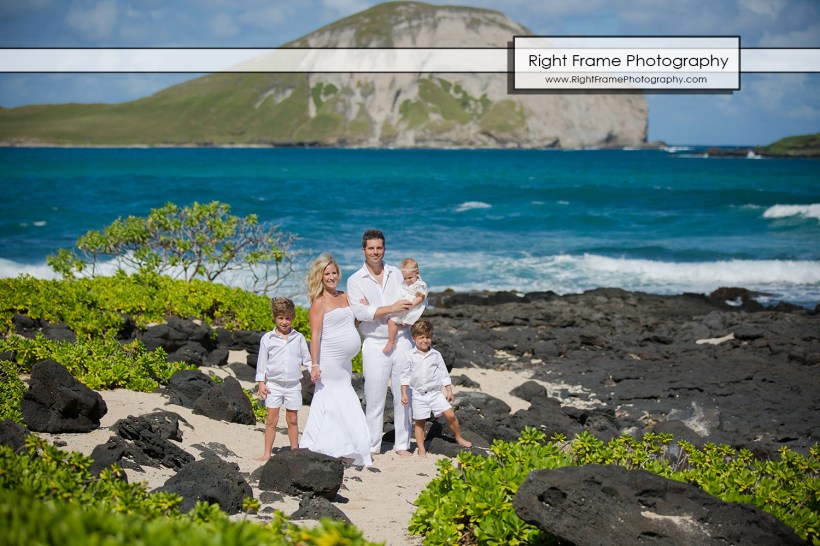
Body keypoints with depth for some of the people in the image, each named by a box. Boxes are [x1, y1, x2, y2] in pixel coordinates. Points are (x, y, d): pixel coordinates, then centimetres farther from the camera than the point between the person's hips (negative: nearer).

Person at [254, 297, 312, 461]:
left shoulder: (298, 338, 4)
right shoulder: (267, 338, 1)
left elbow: (306, 359, 9)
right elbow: (262, 361, 4)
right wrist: (261, 383, -1)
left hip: (293, 385, 1)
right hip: (273, 384, -1)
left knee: (292, 420, 8)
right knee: (271, 419, 0)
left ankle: (295, 451, 17)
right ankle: (267, 453, 5)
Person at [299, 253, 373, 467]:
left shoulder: (344, 297, 13)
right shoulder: (319, 302, -8)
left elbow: (354, 321, 26)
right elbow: (315, 335, -13)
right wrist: (314, 364, -18)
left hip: (344, 362, 7)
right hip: (330, 361, -7)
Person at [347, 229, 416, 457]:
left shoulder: (397, 274, 11)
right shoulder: (355, 281, 2)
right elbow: (360, 312, -11)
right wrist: (391, 309, -18)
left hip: (401, 340, 2)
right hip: (375, 343, -2)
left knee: (403, 395, 3)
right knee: (374, 397, -3)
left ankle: (402, 444, 11)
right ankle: (372, 446, 5)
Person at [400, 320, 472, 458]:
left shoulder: (436, 355, 5)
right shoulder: (409, 356, -2)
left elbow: (444, 373, 9)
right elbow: (405, 376, 0)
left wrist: (449, 390, 5)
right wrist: (404, 394, -4)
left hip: (435, 393, 1)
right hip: (419, 394, -1)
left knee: (450, 414, -8)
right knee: (419, 422, 3)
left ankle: (459, 438, 13)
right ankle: (421, 449, 14)